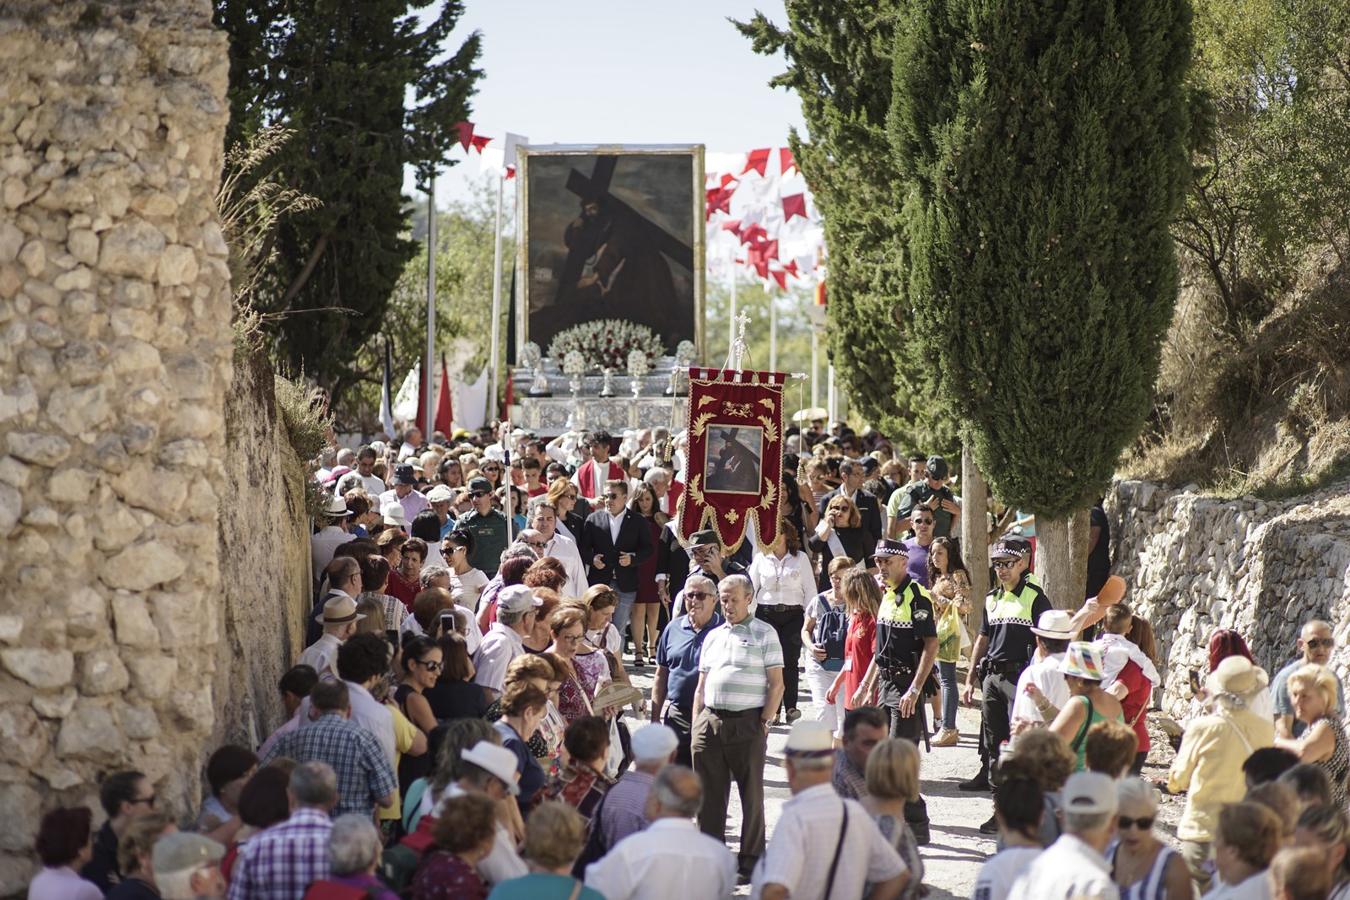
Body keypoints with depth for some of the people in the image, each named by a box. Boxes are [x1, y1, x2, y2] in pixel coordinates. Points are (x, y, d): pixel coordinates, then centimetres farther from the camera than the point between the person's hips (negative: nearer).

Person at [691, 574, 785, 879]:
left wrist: (765, 721, -10)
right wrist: (696, 727, 12)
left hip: (747, 724, -5)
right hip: (710, 722, 5)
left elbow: (777, 684, -2)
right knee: (710, 794, 6)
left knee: (751, 793, 2)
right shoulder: (713, 636, 18)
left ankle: (751, 860, 9)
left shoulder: (764, 634, 3)